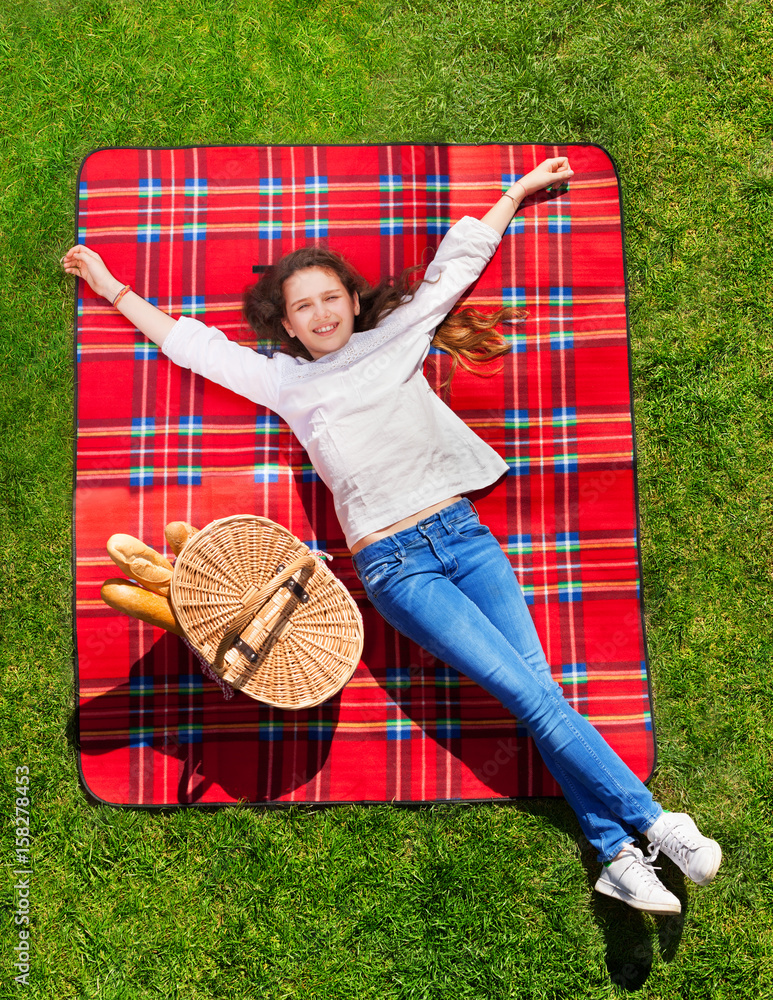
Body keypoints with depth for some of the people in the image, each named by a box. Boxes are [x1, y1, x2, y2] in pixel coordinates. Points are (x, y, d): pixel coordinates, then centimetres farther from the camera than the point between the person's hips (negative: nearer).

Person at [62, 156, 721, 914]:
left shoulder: (394, 339, 14)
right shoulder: (282, 381, 11)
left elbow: (452, 268, 21)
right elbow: (190, 342, 18)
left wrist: (519, 190, 28)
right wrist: (110, 287, 24)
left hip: (463, 532, 2)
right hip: (394, 567, -2)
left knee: (539, 687, -6)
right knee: (529, 694, -11)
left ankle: (618, 857, 3)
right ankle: (653, 823, 0)